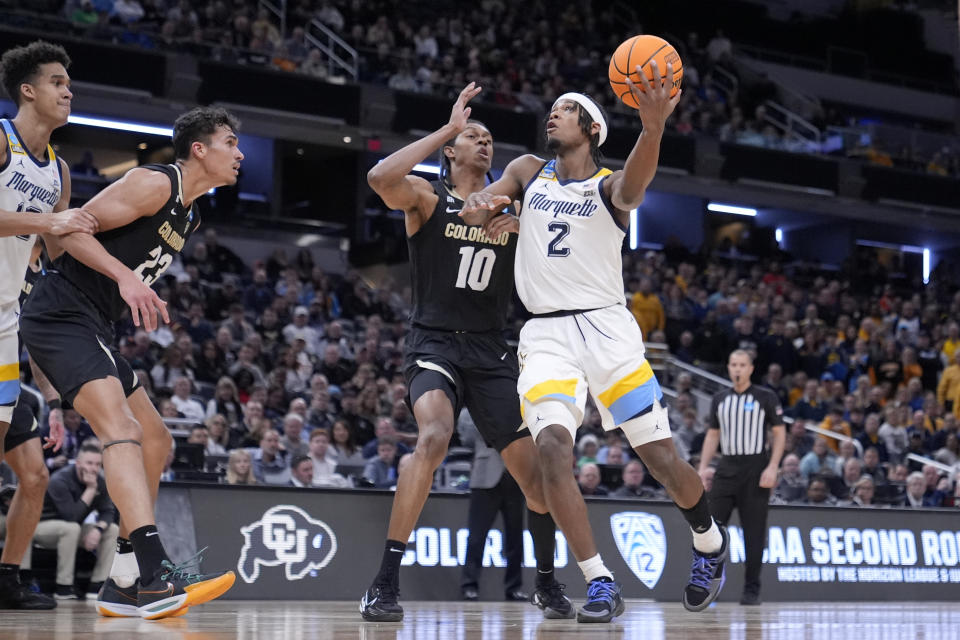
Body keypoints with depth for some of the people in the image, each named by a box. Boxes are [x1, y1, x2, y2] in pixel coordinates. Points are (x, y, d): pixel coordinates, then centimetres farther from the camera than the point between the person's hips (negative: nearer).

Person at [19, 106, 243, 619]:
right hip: (60, 315, -11)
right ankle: (156, 574, -39)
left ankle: (124, 584, 13)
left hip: (91, 327, 11)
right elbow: (71, 230, -15)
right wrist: (125, 276, -27)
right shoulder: (156, 183, -9)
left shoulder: (189, 216, 19)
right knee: (122, 428, -26)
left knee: (155, 441, 10)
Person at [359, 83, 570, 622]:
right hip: (435, 342, -4)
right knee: (435, 437, -31)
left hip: (492, 350, 4)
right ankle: (385, 583, -25)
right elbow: (380, 178, -22)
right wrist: (448, 127, -18)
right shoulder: (426, 197, -1)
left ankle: (548, 583, 24)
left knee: (534, 468, 0)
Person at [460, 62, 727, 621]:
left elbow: (635, 183, -25)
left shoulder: (610, 186, -1)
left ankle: (711, 543, 28)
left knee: (662, 457, -2)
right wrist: (483, 207, -26)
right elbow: (475, 207, 1)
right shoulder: (529, 172, 11)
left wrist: (653, 125, -47)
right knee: (553, 448, -21)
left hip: (606, 328, -2)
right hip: (547, 335, 2)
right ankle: (601, 584, -15)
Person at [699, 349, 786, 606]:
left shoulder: (766, 397, 0)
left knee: (754, 534, -1)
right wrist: (702, 468, 8)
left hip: (755, 469, -4)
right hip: (727, 467, 4)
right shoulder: (720, 399, 13)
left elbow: (779, 433, -1)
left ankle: (752, 590, 5)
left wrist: (772, 467, -12)